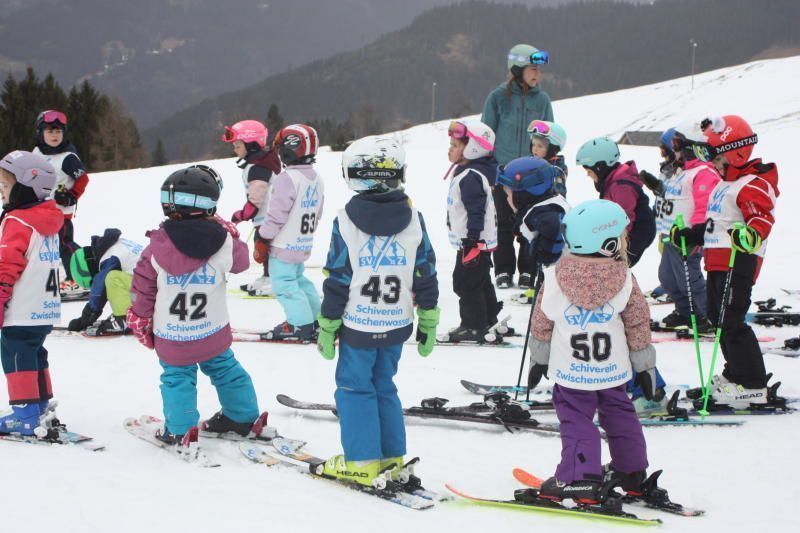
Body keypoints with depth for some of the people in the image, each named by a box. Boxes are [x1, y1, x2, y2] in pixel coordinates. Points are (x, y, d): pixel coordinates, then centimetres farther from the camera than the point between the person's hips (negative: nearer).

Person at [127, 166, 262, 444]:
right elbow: (240, 261, 8)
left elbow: (143, 287, -4)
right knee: (225, 369, 20)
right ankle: (243, 418, 32)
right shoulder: (222, 240, -13)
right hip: (214, 333, 2)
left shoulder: (158, 246, -12)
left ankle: (180, 431, 8)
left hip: (171, 337, -2)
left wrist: (140, 320, 10)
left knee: (177, 378, 11)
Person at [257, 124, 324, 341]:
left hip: (284, 247, -9)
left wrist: (261, 242, -10)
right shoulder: (316, 179, 7)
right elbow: (317, 214, 15)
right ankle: (314, 317, 25)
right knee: (299, 279, 22)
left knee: (284, 285, -1)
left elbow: (276, 215, -20)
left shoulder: (287, 178, -21)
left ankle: (300, 325, -1)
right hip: (304, 246, 9)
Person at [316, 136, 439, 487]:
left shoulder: (346, 222, -12)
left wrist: (327, 327, 0)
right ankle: (391, 458, 21)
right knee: (383, 386, 18)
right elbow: (426, 276, 2)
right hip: (396, 325, 4)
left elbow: (337, 281, -9)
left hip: (358, 325, -4)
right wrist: (428, 324, 12)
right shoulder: (413, 219, -3)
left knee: (355, 387, 8)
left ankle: (362, 462, 9)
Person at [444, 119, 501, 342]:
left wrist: (472, 241, -24)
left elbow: (476, 211, -25)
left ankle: (474, 327, 4)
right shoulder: (468, 173, 12)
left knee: (466, 284, -3)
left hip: (474, 243, -11)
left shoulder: (471, 177, -22)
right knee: (481, 282, 19)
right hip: (480, 242, 11)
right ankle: (489, 321, 30)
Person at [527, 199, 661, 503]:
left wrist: (538, 359, 12)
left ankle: (579, 479, -6)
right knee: (620, 416, 17)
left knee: (576, 421, 3)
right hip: (613, 371, 2)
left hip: (570, 372, -2)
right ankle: (632, 473, 28)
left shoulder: (556, 279, -8)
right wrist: (645, 366, 10)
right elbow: (638, 325, -1)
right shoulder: (624, 281, -8)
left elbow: (542, 323, -1)